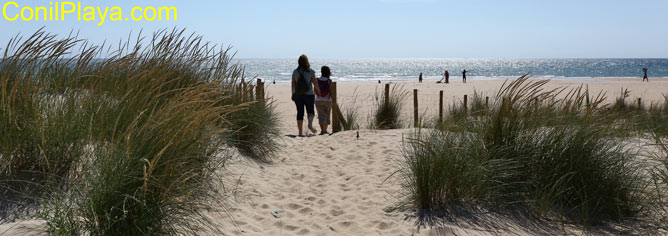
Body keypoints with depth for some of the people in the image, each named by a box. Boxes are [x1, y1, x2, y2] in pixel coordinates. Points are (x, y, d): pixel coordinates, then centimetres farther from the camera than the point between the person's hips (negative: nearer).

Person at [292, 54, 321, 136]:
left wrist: (293, 94, 13)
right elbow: (315, 83, -5)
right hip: (309, 95, -2)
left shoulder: (295, 72, -2)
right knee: (310, 111, 14)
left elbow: (293, 84, 2)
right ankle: (310, 124, -16)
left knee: (300, 113, 8)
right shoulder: (310, 71, -9)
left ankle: (300, 132, 4)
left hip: (298, 95, 2)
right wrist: (318, 91, 12)